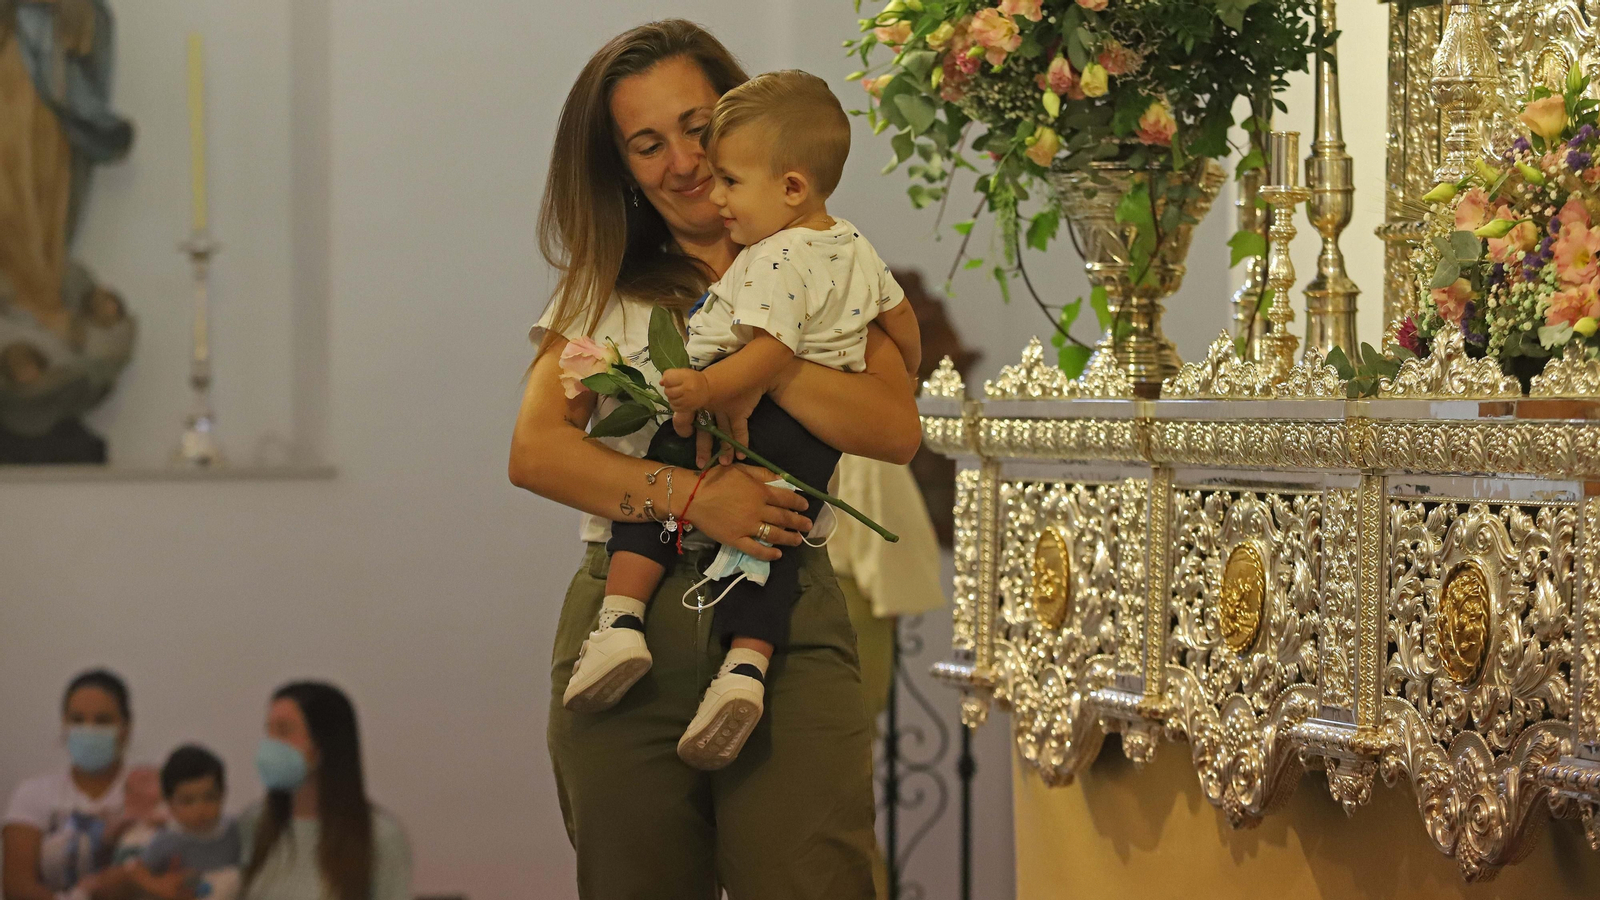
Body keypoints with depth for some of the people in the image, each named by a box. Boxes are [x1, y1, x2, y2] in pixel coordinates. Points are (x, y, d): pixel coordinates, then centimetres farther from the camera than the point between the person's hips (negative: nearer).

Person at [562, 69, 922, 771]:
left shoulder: (777, 261, -15)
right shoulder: (855, 248, 13)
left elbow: (771, 349, -27)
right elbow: (899, 317, 27)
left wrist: (707, 389, -35)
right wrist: (902, 375, 44)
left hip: (749, 420, -8)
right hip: (820, 439, 8)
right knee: (768, 540, 6)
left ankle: (621, 617, -15)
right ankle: (746, 666, -11)